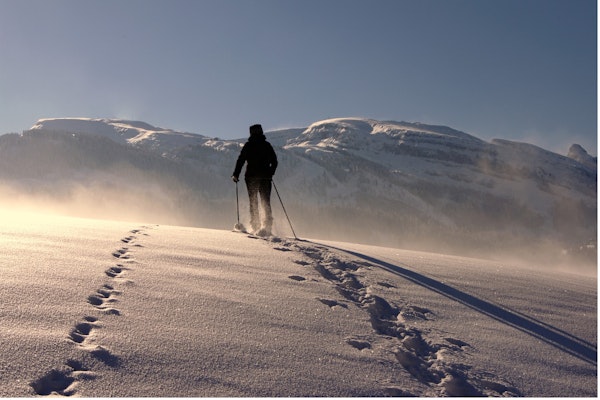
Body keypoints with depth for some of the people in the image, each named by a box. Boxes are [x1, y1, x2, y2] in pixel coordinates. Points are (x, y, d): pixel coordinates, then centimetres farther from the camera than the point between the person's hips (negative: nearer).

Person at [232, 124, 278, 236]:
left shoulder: (248, 145, -1)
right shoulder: (267, 145, 8)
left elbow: (241, 160, -5)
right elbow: (274, 161, 11)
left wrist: (236, 174, 3)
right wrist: (270, 173, 25)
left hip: (252, 176, -2)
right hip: (265, 177, 2)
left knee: (253, 202, 5)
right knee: (266, 202, 6)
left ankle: (256, 226, -1)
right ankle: (267, 225, -7)